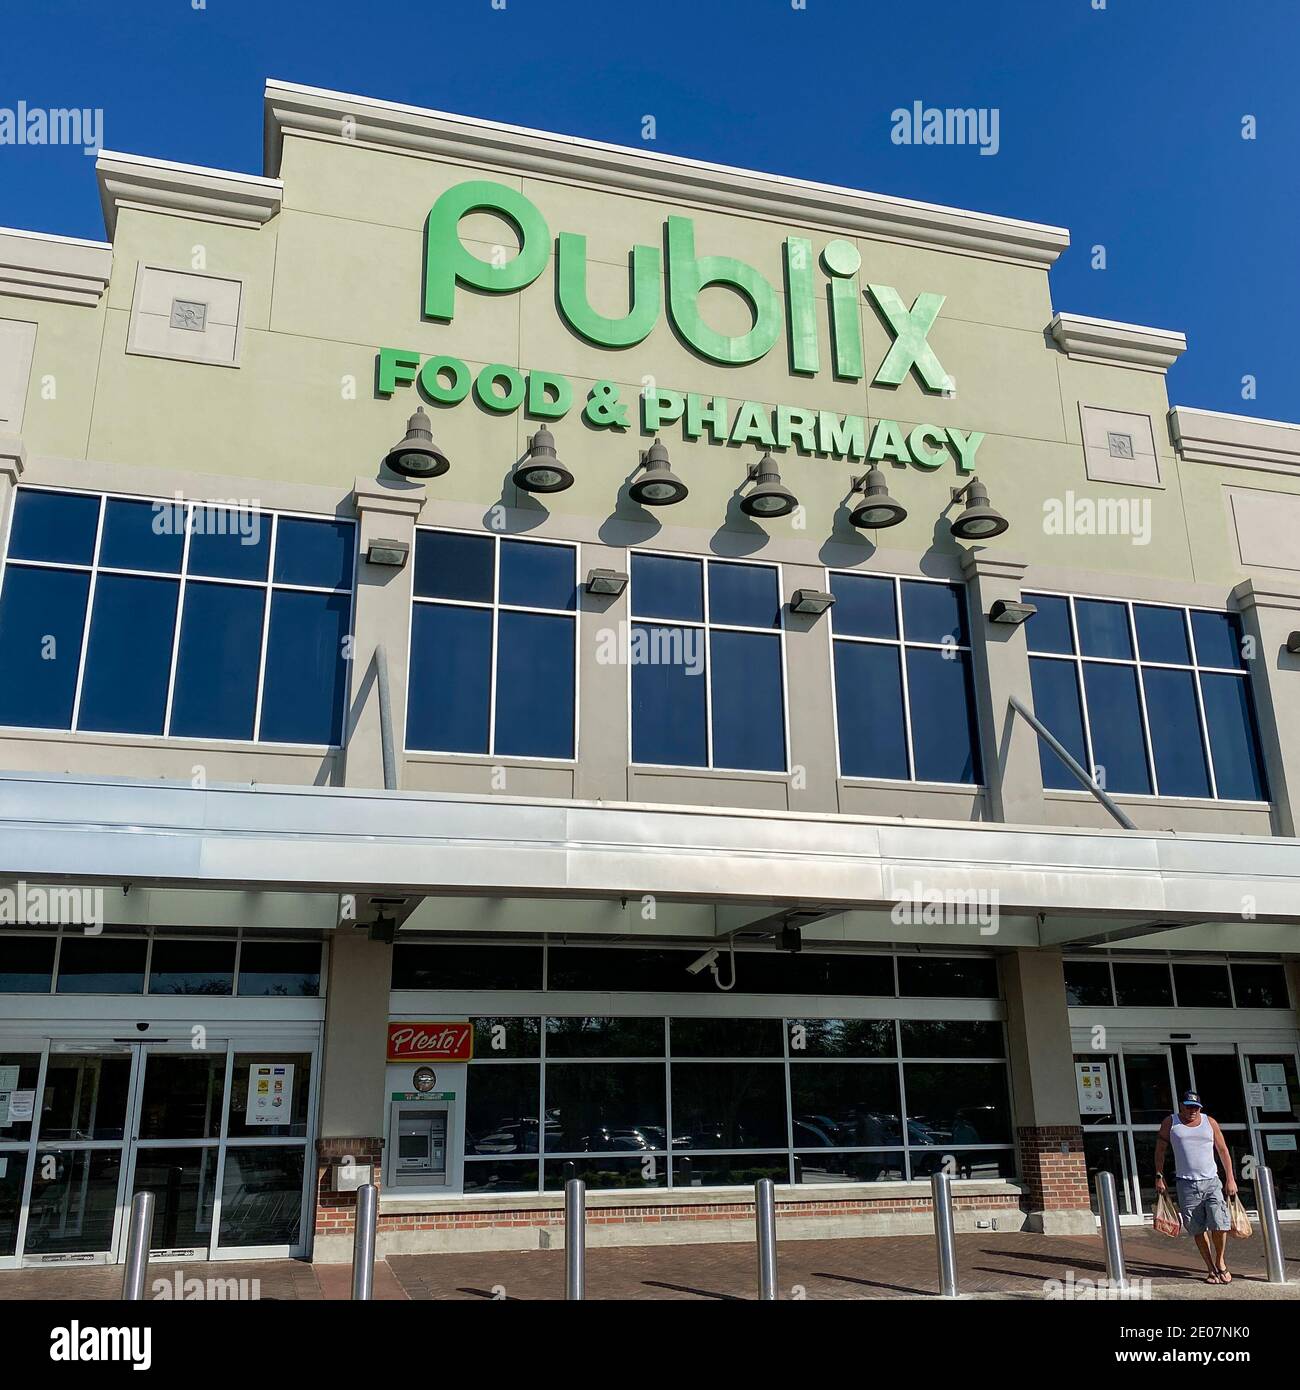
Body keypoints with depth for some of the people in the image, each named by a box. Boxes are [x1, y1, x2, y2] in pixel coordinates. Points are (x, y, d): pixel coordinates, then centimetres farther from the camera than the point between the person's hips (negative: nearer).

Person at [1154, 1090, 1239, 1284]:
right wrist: (1159, 1176, 3)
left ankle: (1220, 1261, 14)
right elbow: (1160, 1150, 8)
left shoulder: (1209, 1122, 6)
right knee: (1198, 1230, 2)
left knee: (1219, 1224, -11)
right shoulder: (1170, 1122, 3)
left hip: (1212, 1182, 0)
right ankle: (1211, 1269, 14)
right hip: (1186, 1185, 0)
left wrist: (1230, 1179, 5)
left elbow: (1223, 1151, 10)